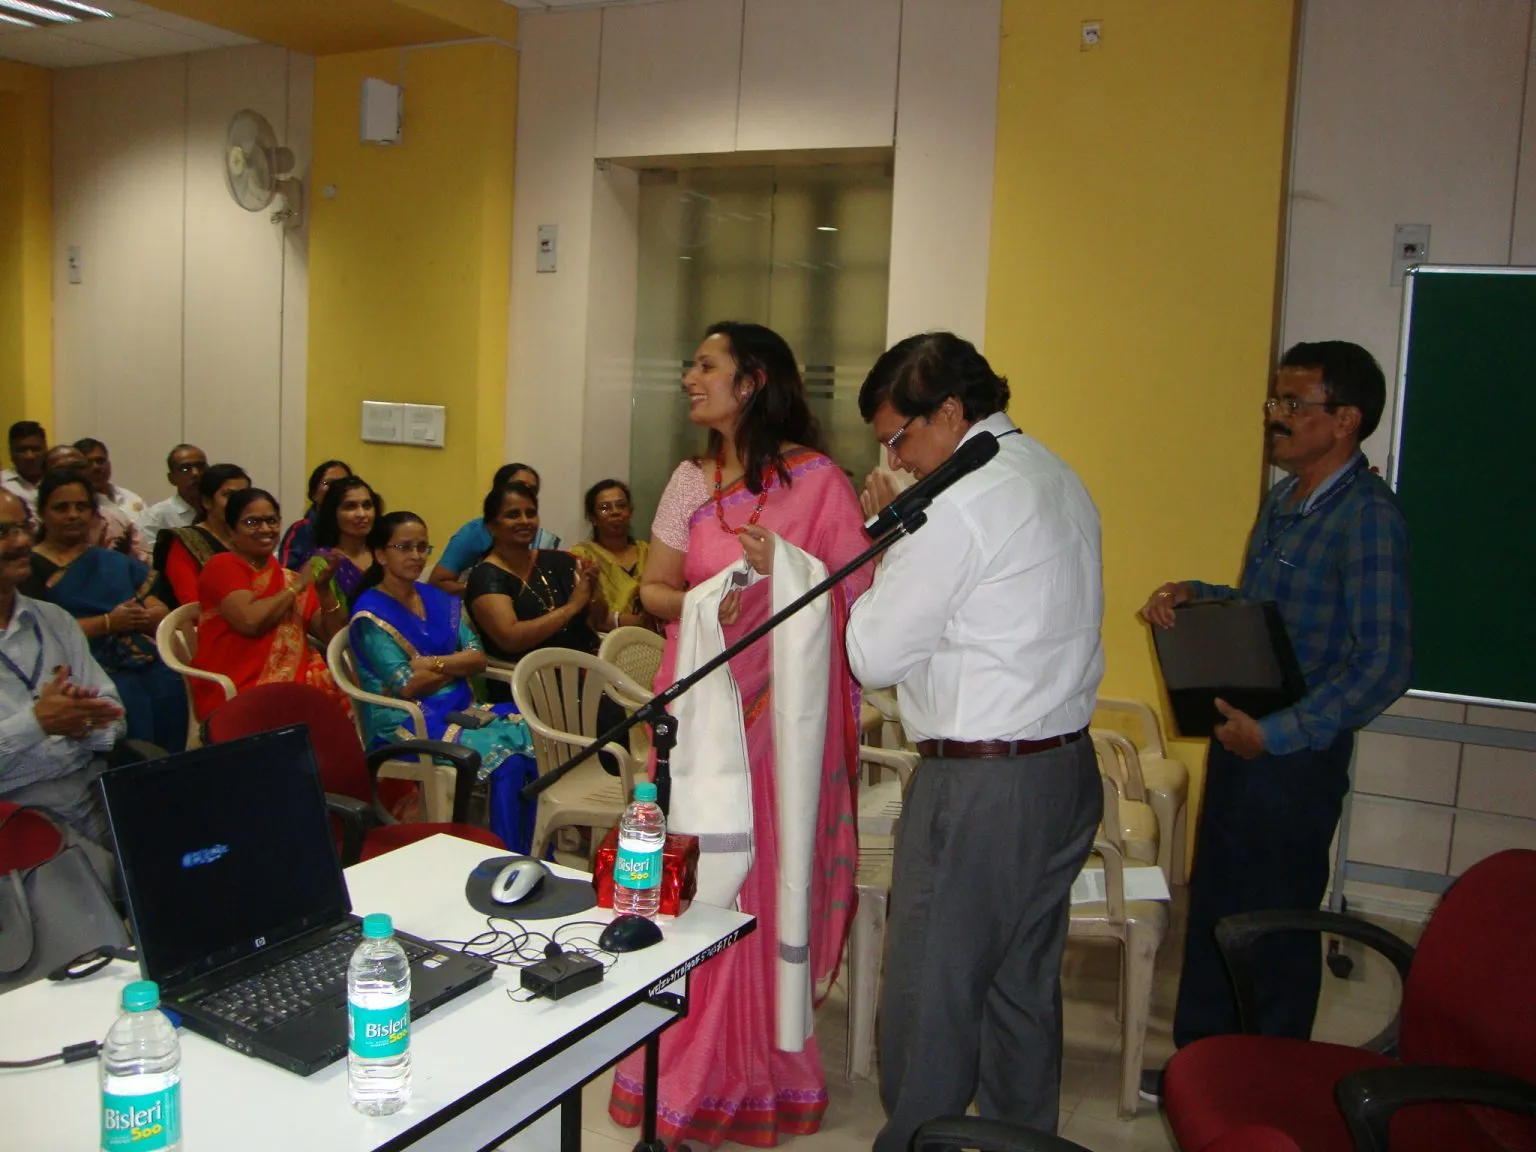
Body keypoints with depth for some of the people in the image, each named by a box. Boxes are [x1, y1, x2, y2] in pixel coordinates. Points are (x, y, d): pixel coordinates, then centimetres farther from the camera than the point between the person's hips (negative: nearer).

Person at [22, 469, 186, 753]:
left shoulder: (115, 561, 23)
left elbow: (160, 614, 15)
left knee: (169, 689, -27)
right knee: (130, 703, -32)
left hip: (142, 658, 4)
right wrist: (107, 623, -11)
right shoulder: (31, 567, 8)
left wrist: (138, 617, -7)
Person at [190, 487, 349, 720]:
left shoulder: (288, 578, 16)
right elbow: (250, 621, -18)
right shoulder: (223, 566, 0)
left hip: (291, 683, 6)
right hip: (235, 693, -6)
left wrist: (324, 588, -4)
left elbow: (333, 637, 10)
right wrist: (296, 586, -6)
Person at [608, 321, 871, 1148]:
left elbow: (853, 598, -6)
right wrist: (704, 603, -9)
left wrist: (779, 567, -20)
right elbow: (652, 590, 10)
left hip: (784, 713, -4)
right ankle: (690, 1070, 26)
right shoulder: (691, 483, 10)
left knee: (773, 885, 3)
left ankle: (766, 1071, 22)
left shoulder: (818, 481, -6)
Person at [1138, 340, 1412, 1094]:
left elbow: (1384, 664, -23)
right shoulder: (1283, 499, 8)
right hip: (1238, 739, 8)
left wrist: (1278, 734, -21)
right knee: (1212, 910, 17)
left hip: (1296, 756, -8)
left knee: (1276, 929, 8)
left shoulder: (1367, 516, -18)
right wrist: (1193, 596, 3)